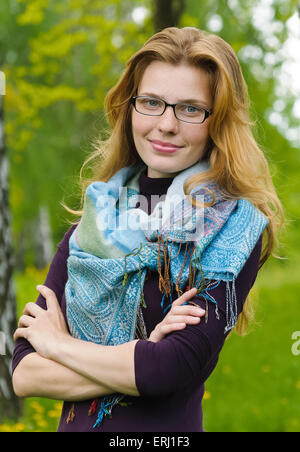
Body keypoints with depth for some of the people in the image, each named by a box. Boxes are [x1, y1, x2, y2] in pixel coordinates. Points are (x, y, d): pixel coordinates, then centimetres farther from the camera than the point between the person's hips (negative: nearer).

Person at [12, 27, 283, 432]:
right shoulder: (92, 223, 0)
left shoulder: (233, 228, -11)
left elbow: (172, 370, -23)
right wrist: (143, 356, -18)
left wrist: (57, 343, -9)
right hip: (74, 424, 4)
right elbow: (23, 374, -5)